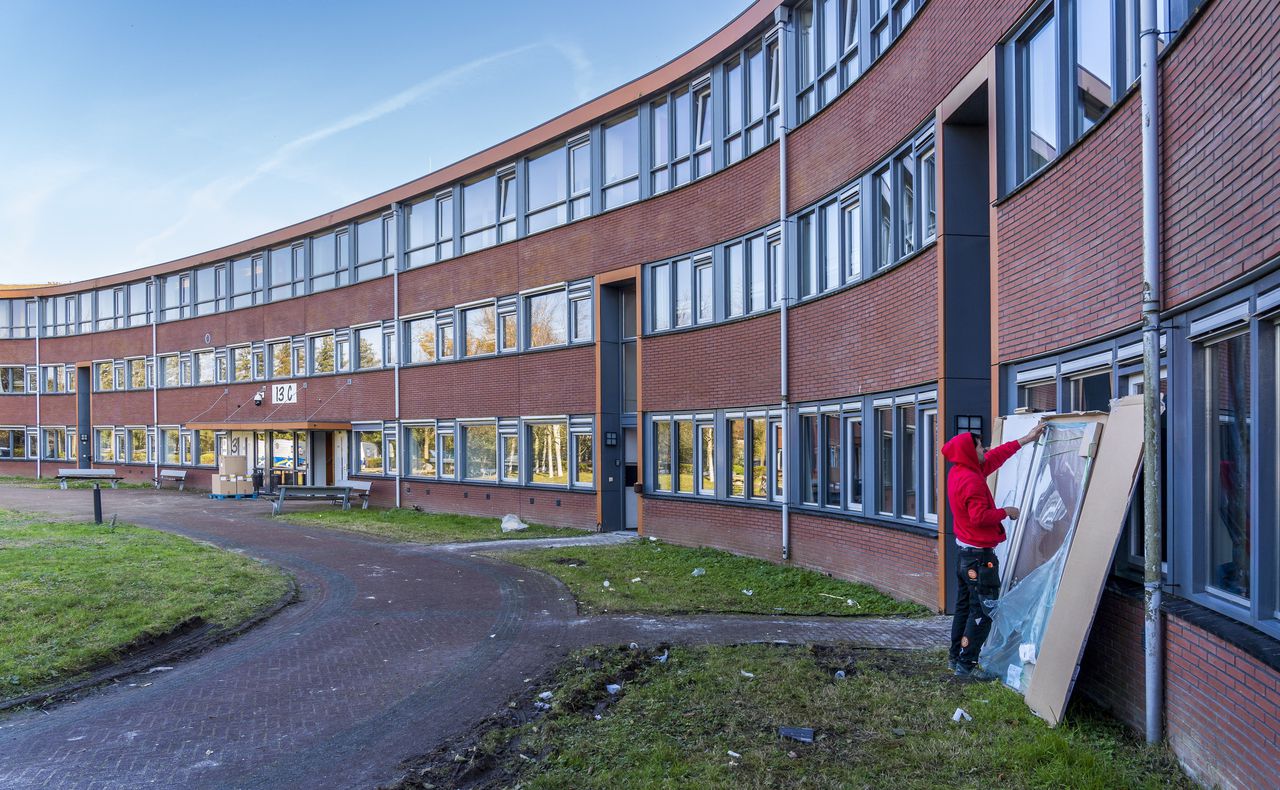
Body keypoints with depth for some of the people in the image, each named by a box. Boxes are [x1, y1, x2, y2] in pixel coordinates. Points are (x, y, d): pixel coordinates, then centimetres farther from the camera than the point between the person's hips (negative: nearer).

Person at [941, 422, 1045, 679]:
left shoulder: (959, 473, 8)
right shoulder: (972, 480, -21)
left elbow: (995, 456, 17)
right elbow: (980, 516, -27)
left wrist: (1026, 440, 19)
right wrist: (1006, 512, -10)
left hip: (964, 553, 10)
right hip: (979, 556, -10)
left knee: (964, 606, 16)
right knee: (983, 611, -3)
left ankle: (956, 658, 23)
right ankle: (966, 665, 0)